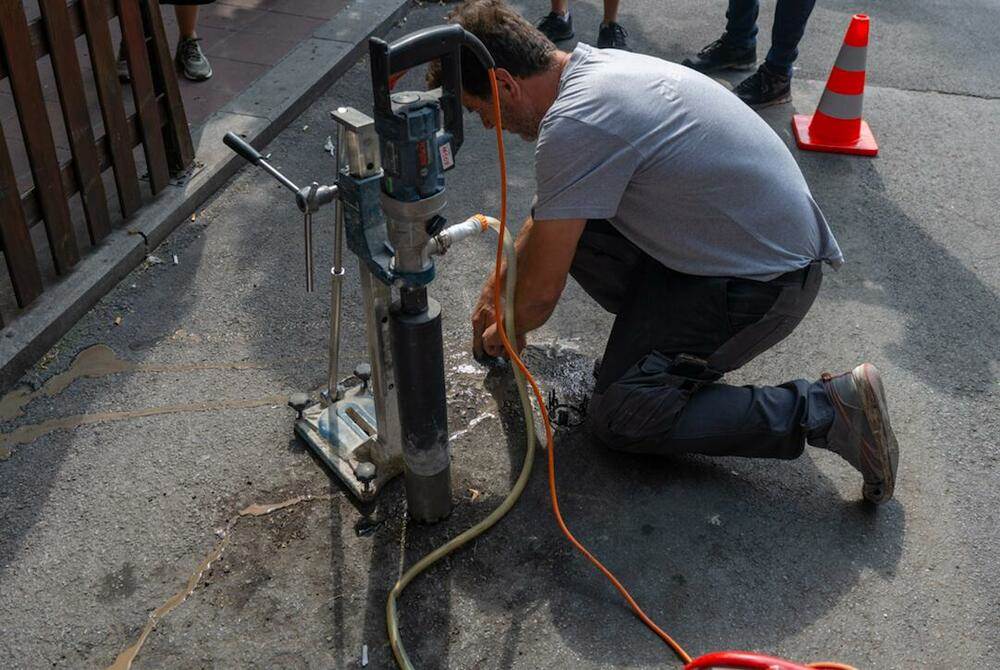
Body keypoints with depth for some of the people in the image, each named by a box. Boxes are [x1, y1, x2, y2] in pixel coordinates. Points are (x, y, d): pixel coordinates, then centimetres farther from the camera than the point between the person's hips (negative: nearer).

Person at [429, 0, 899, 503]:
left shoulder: (572, 125, -26)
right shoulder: (591, 67, 5)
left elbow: (541, 293, -17)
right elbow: (542, 218, 21)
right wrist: (495, 288, 29)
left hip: (766, 279, -9)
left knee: (619, 419, -5)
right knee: (560, 220, 4)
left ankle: (826, 411, -5)